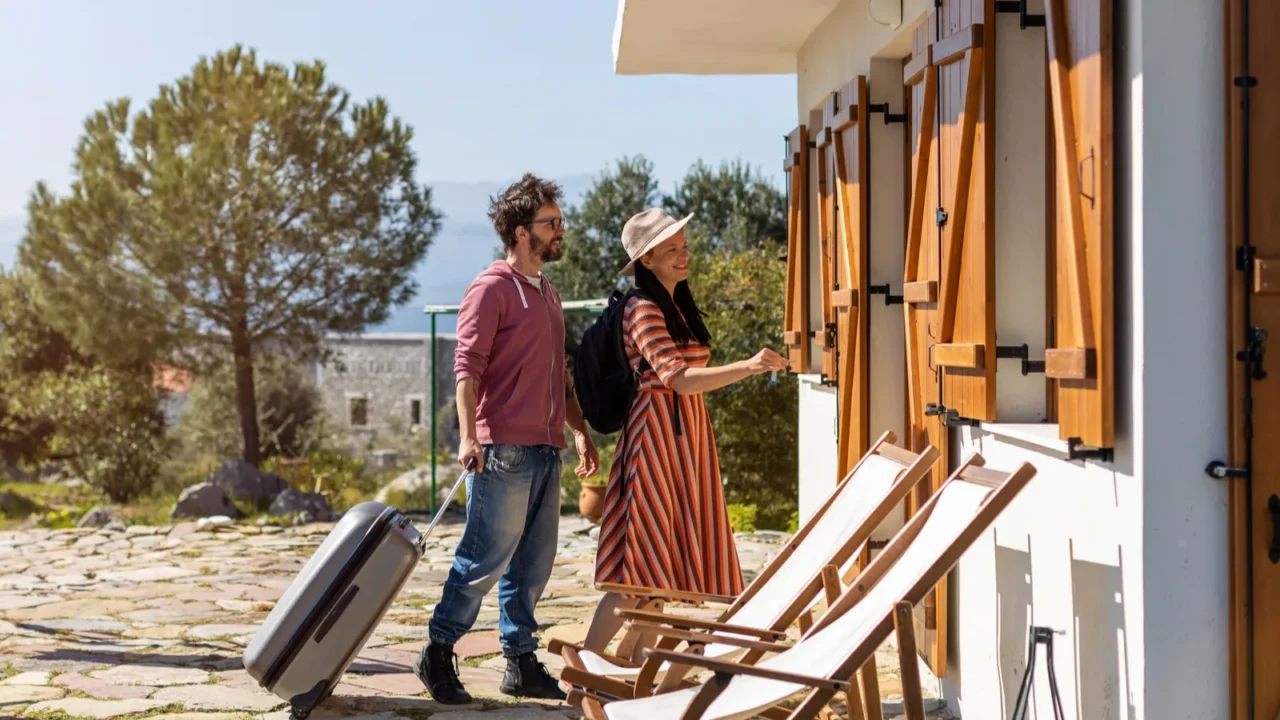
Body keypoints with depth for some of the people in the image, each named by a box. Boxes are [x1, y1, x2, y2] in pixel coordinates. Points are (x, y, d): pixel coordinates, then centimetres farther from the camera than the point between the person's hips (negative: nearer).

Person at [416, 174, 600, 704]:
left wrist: (581, 432, 21)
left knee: (533, 564, 10)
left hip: (546, 450, 8)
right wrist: (468, 436, -23)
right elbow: (467, 366, -14)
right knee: (486, 558, -6)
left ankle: (522, 664, 17)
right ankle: (438, 655, 6)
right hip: (503, 450, -8)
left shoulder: (547, 293, 20)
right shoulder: (492, 288, -6)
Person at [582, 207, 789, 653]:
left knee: (664, 556, 9)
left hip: (686, 432, 9)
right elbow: (678, 378, -24)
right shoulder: (642, 309, -13)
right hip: (657, 430, -9)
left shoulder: (678, 306, 15)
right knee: (642, 558, -9)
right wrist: (748, 367, -34)